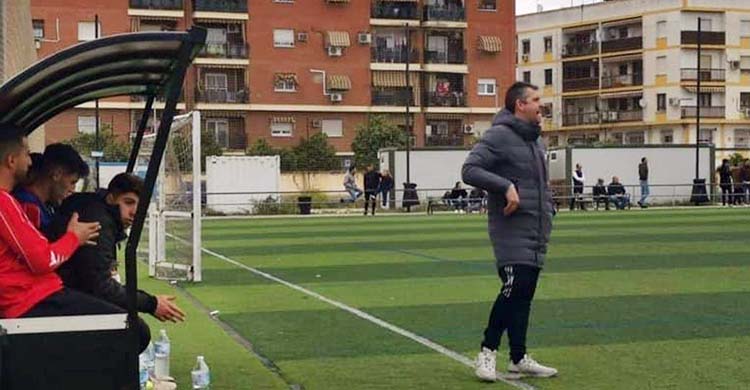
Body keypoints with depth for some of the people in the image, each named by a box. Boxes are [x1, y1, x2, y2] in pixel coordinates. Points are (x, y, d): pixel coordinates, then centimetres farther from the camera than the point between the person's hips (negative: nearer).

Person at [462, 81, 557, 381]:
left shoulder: (536, 141, 18)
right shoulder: (499, 136, -10)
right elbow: (469, 170, -20)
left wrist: (548, 208, 15)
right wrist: (506, 186, -26)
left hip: (536, 232, 9)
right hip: (511, 230, -8)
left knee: (524, 294, 9)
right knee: (514, 287, -16)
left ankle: (519, 358, 15)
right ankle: (488, 349, -2)